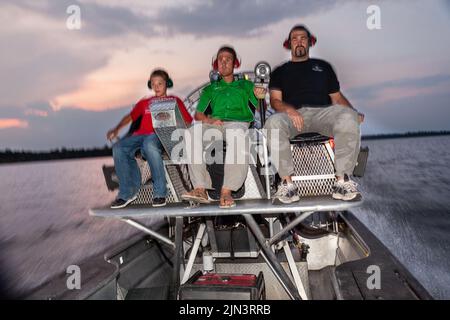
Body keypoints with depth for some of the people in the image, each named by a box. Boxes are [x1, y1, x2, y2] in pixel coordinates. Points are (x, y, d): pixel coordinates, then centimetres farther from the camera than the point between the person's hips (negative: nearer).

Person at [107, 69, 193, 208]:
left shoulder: (174, 100, 22)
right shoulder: (144, 102, 33)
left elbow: (188, 121, 12)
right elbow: (130, 116, 26)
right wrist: (117, 129, 8)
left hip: (160, 135, -4)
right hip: (140, 134, 5)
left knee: (149, 144, -40)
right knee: (118, 148, -26)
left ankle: (160, 192, -30)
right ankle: (127, 193, -19)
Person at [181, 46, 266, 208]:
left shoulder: (245, 85, 30)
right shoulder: (210, 88, 32)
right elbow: (198, 114, 18)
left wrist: (261, 95, -4)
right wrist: (209, 120, -3)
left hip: (238, 122, -1)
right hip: (214, 123, 2)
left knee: (238, 135, -40)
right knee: (193, 132, -33)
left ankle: (226, 191, -39)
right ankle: (200, 189, -37)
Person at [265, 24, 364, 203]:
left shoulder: (323, 66, 30)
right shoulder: (280, 71, 25)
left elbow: (337, 97, 23)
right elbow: (275, 100, 9)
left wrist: (354, 113, 2)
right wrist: (289, 110, -15)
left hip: (322, 111, 1)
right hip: (293, 114, -1)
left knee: (348, 117, -33)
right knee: (273, 123, -36)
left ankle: (342, 182, -29)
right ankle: (287, 184, -33)